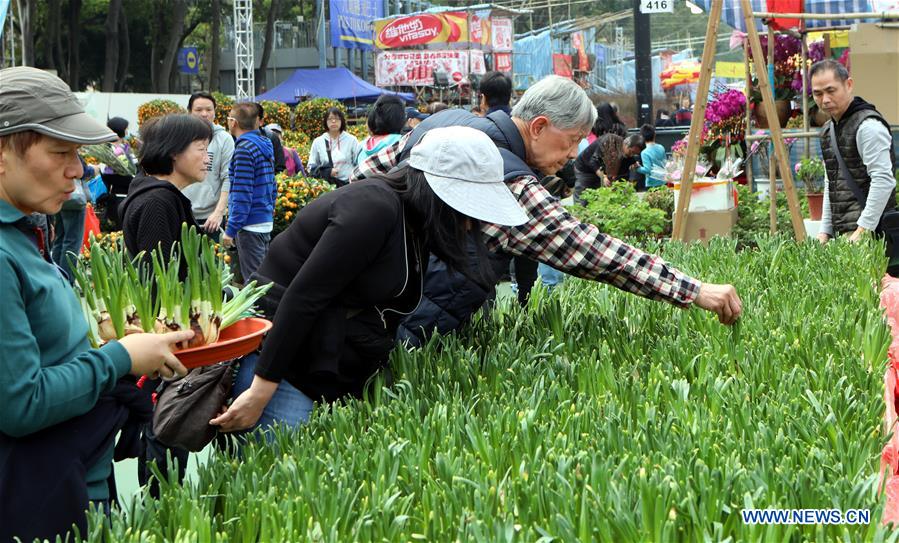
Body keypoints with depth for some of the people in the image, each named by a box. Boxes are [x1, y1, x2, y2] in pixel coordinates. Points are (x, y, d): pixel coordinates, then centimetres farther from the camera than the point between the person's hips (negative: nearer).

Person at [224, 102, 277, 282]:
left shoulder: (244, 149, -15)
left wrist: (231, 229, -17)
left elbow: (242, 193, -19)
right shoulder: (265, 144, 11)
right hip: (266, 222, 9)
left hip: (251, 225, -9)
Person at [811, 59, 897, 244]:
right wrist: (825, 231, 16)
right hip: (841, 232, 8)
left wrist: (863, 230, -21)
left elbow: (883, 180, -18)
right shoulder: (828, 130, 19)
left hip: (868, 231, -8)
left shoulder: (868, 125, -10)